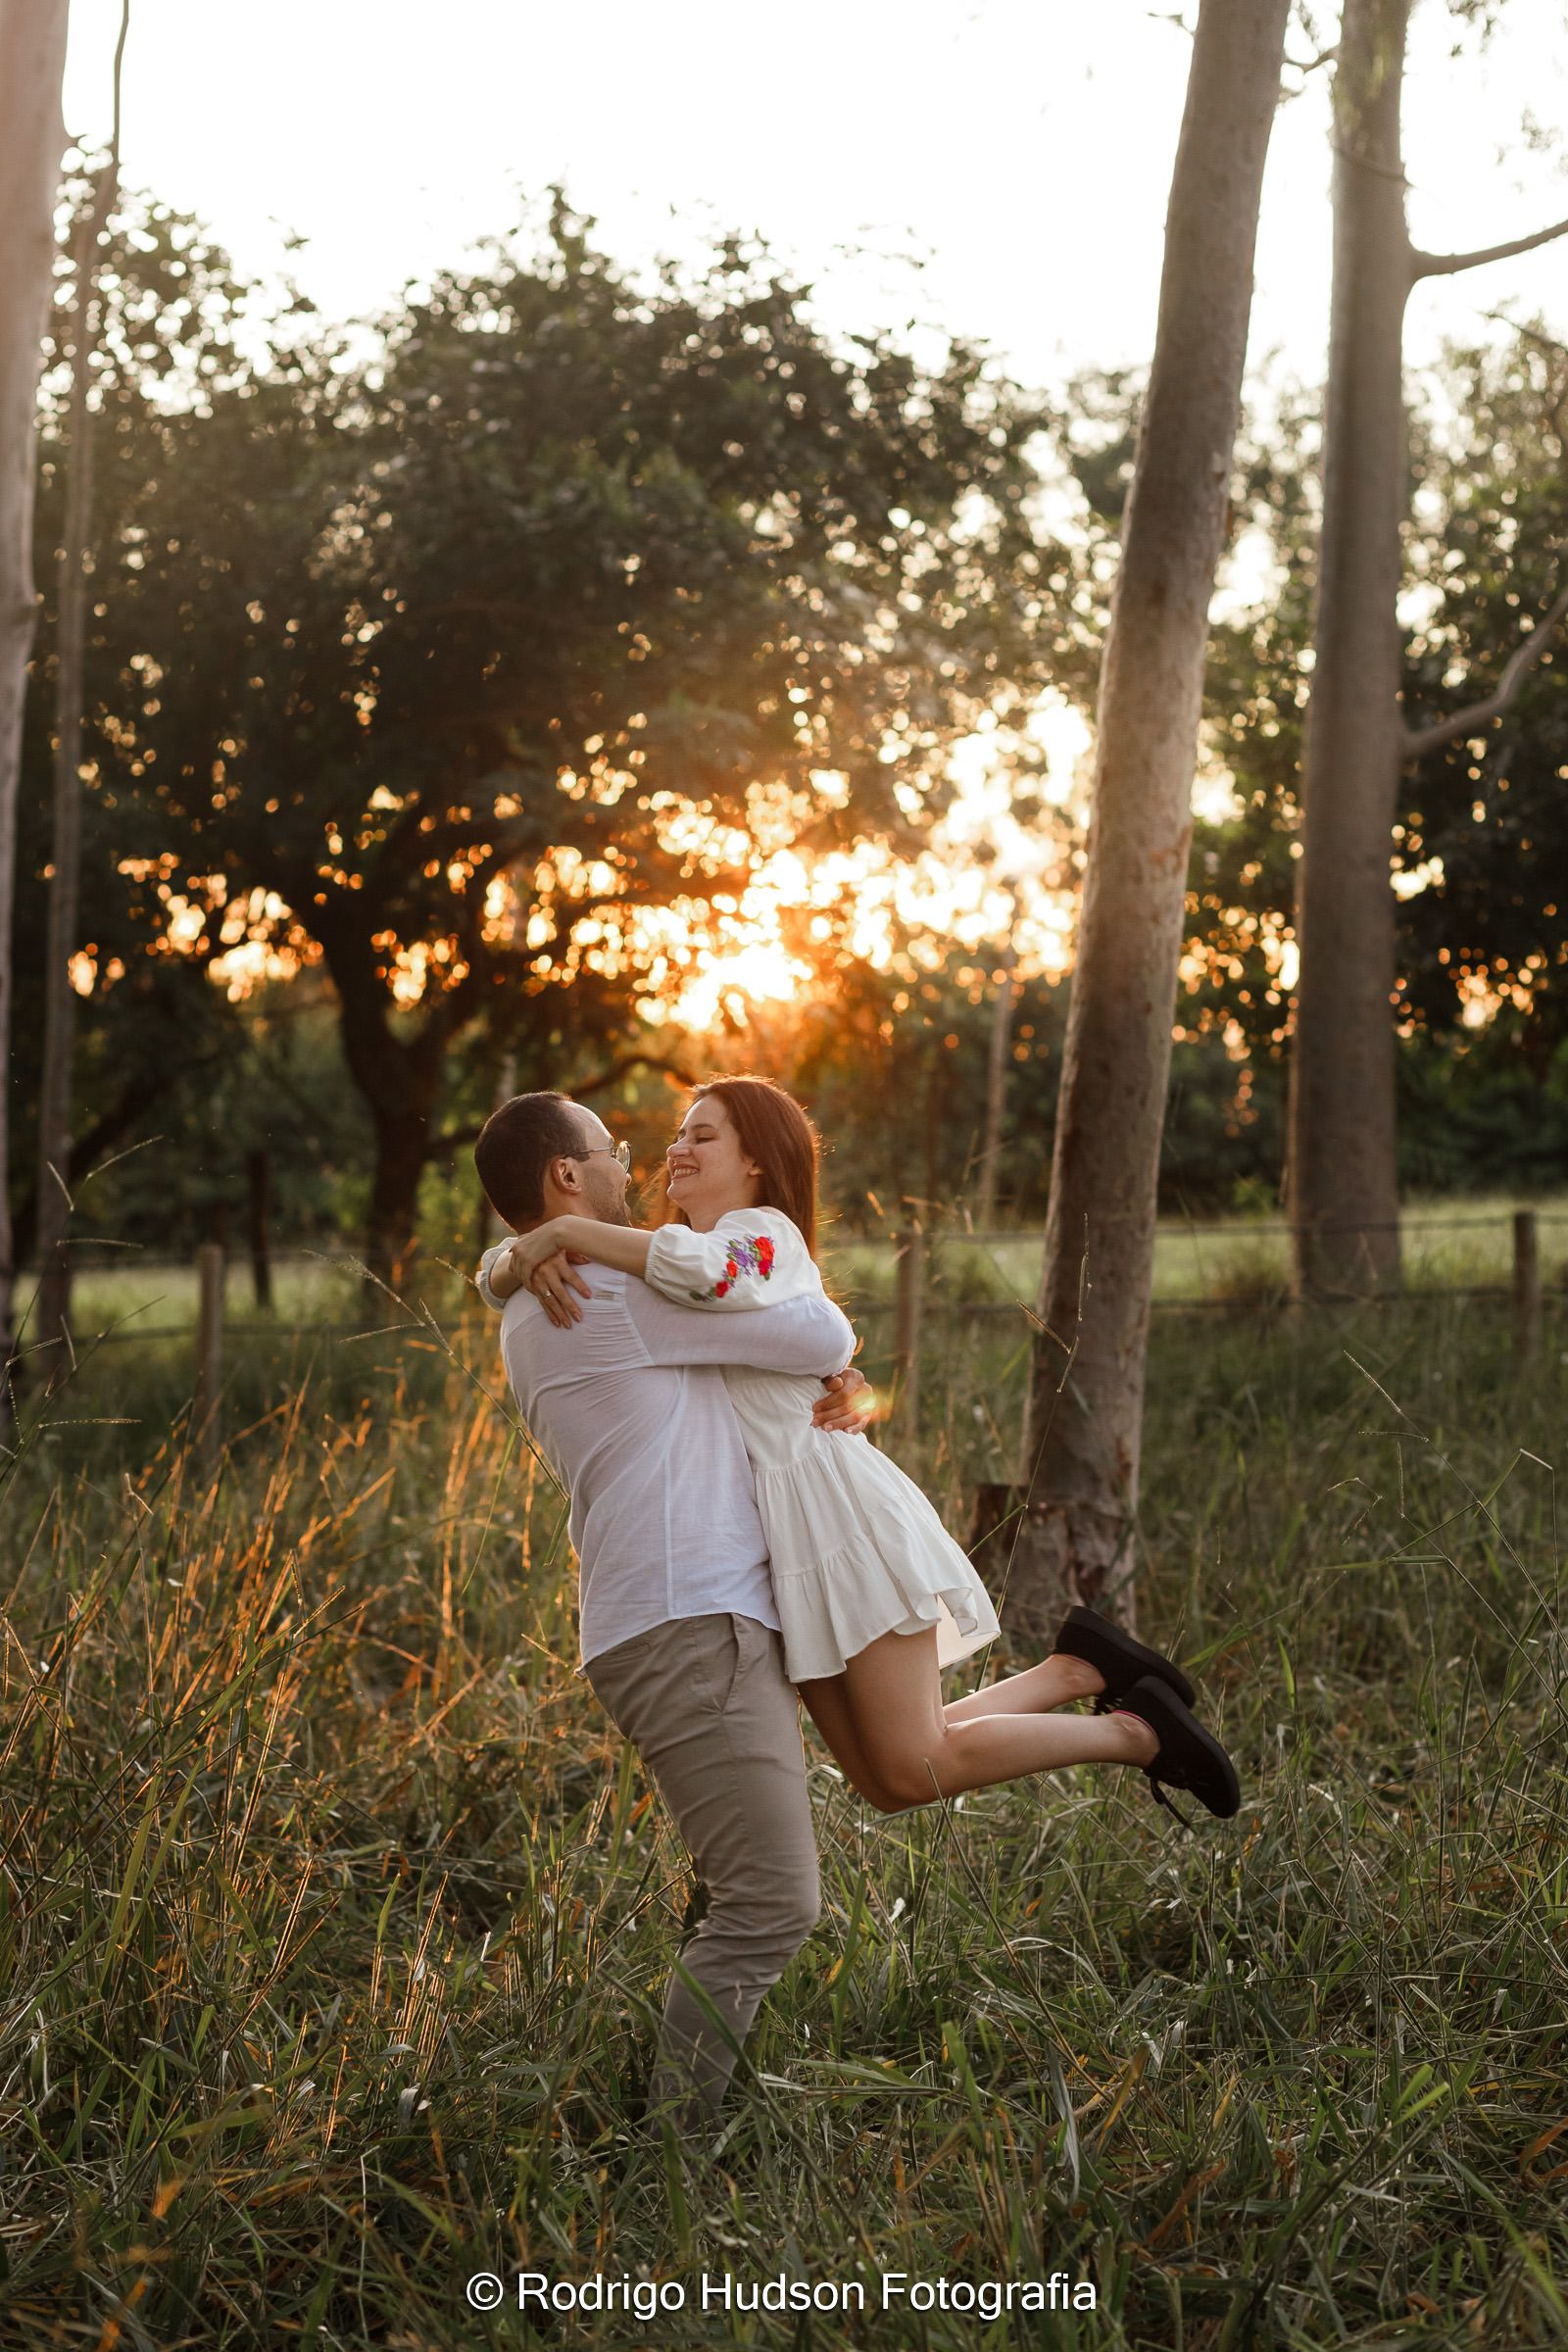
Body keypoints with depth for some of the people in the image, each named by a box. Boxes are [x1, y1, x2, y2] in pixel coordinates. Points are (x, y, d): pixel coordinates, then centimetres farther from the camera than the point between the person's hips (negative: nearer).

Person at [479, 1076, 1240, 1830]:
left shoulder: (766, 1233, -5)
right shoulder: (660, 1262, 18)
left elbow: (710, 1272, -31)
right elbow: (499, 1271, 11)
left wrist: (565, 1230, -23)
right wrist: (528, 1261, -13)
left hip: (835, 1509, -8)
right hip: (784, 1543, 8)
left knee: (914, 1766, -10)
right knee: (888, 1783, 7)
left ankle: (1134, 1731, 6)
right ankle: (1075, 1668, 18)